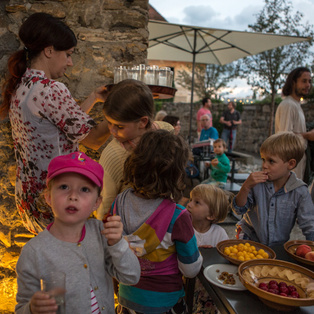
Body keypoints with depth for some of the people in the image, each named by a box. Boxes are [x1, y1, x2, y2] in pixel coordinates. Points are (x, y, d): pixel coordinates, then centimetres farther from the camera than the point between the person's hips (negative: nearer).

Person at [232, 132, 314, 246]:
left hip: (278, 244, 2)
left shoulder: (299, 191, -10)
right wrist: (246, 187, -22)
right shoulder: (257, 182, -10)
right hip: (250, 238, -2)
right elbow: (239, 210, -9)